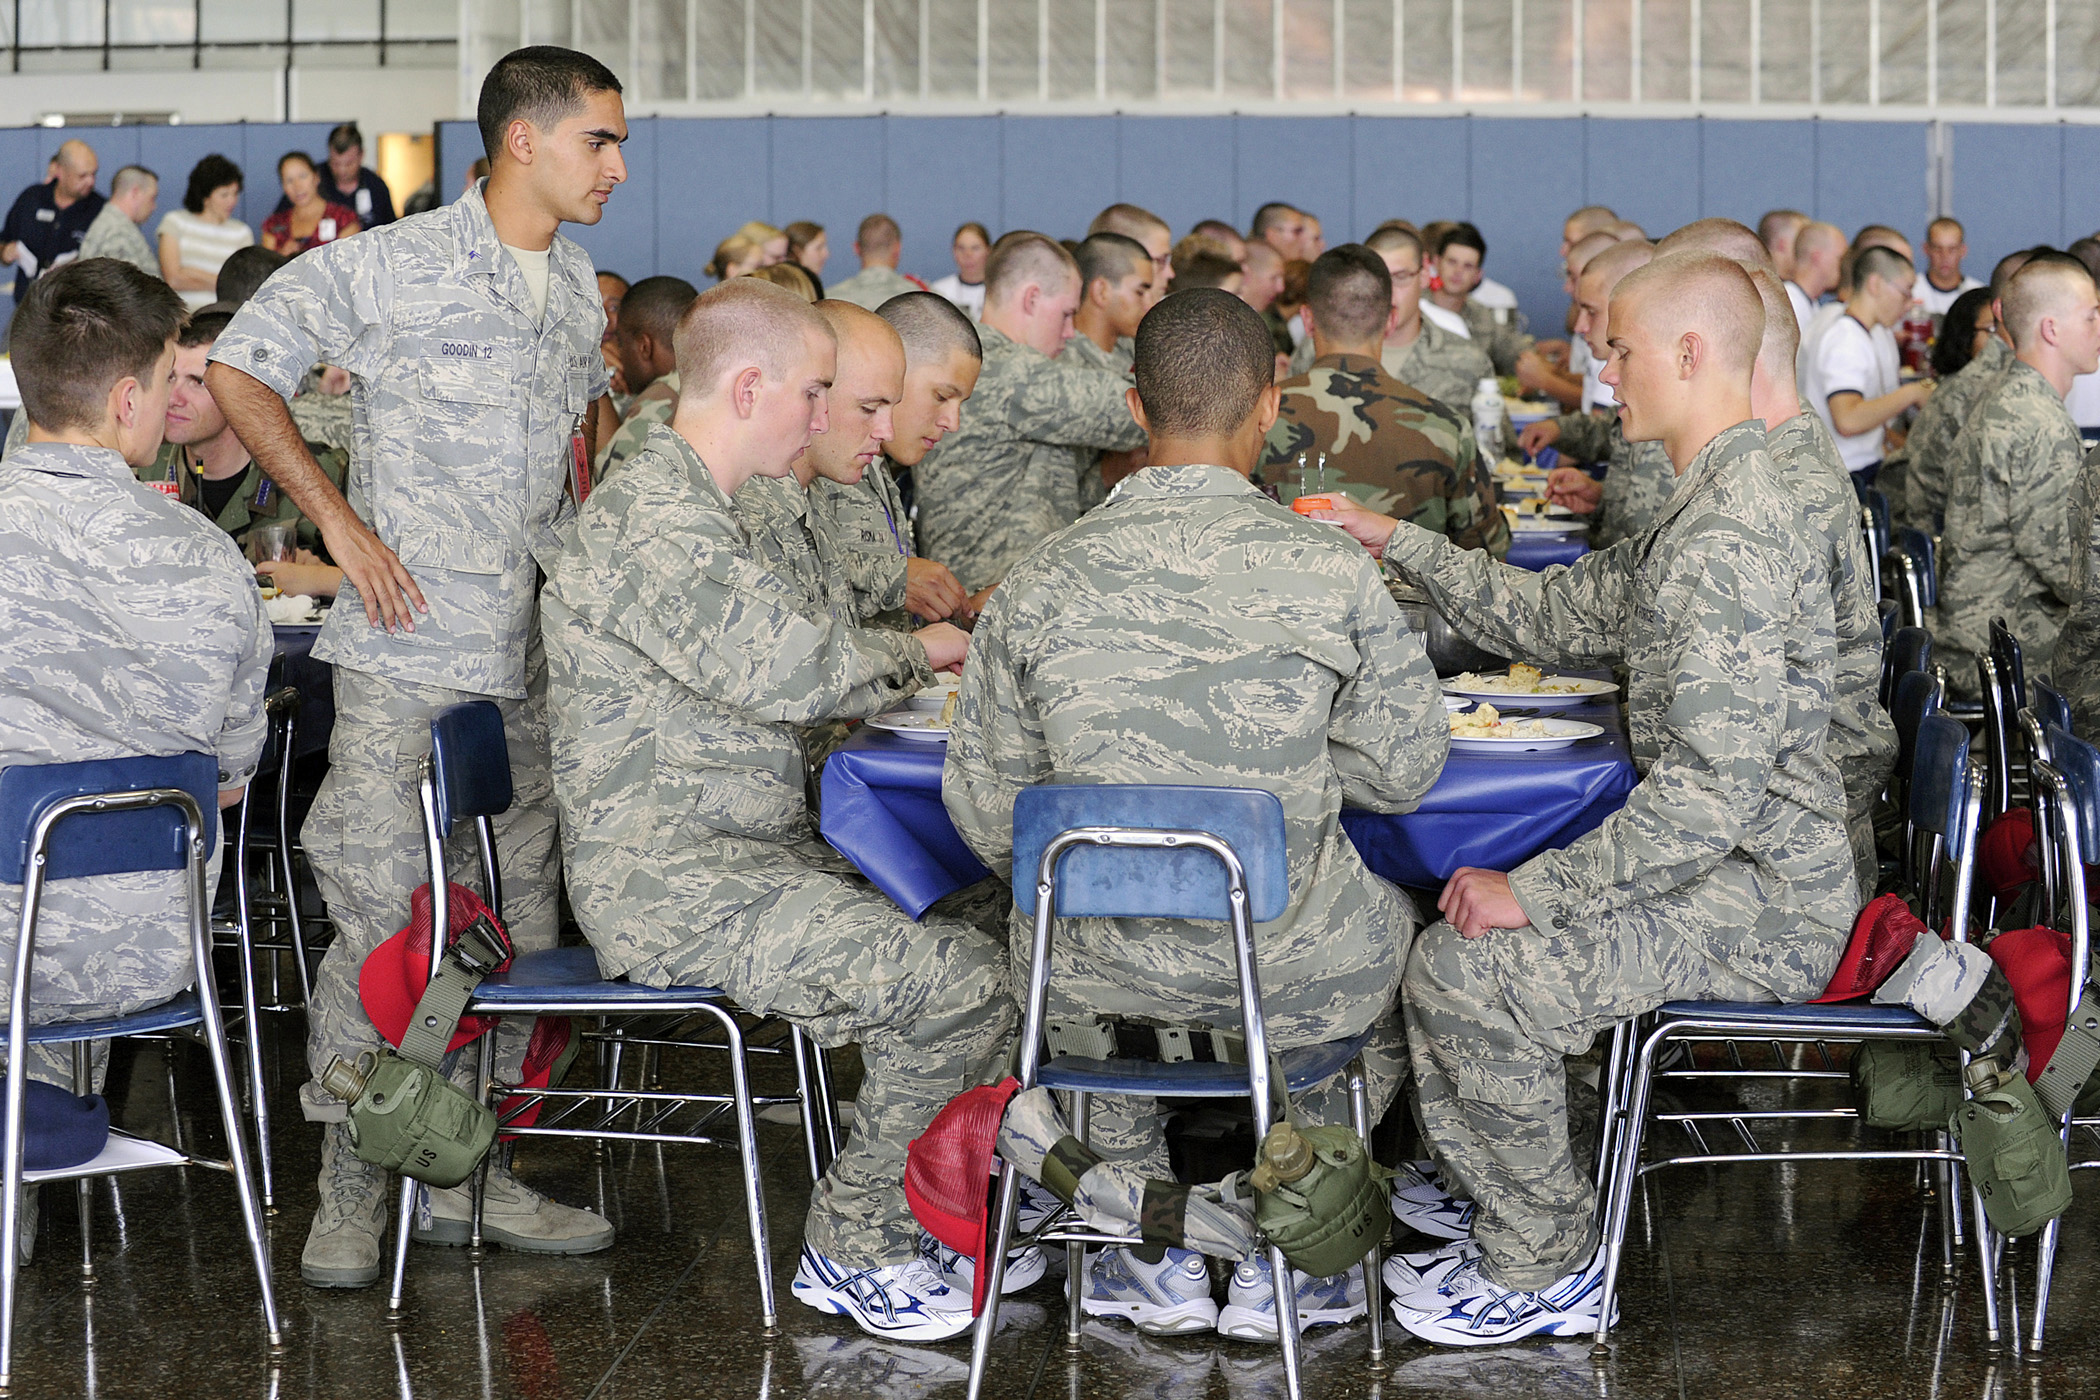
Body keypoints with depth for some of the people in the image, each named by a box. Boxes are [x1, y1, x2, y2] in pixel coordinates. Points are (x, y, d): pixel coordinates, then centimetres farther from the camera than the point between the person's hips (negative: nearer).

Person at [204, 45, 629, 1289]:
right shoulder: (389, 267, -7)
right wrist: (341, 523, -9)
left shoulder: (582, 286, 13)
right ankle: (351, 1185, 3)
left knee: (520, 918, 8)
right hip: (410, 644, -6)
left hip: (544, 661, 6)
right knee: (380, 912, -8)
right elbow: (241, 369, -4)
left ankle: (469, 1174, 19)